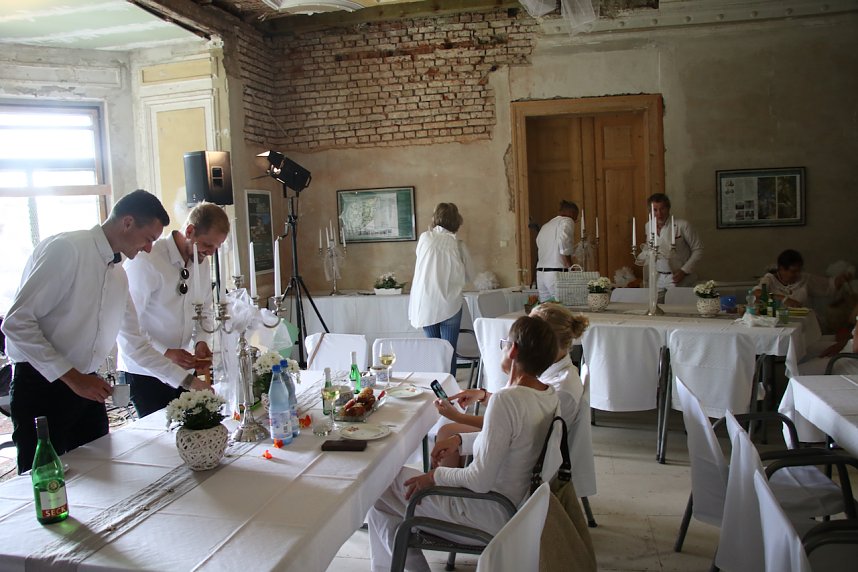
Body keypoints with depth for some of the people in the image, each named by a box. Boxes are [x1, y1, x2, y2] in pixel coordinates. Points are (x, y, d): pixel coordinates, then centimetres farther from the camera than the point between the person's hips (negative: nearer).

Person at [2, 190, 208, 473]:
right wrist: (72, 377, -19)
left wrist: (188, 380, 13)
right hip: (41, 385, -7)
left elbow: (136, 343, 15)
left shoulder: (119, 274, 10)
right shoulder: (65, 249, -15)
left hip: (86, 386, 7)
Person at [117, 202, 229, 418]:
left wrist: (201, 340, -4)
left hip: (183, 368, 6)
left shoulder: (202, 262, 5)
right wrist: (165, 353, -28)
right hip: (144, 373, -6)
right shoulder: (146, 262, -19)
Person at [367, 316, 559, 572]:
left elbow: (480, 481, -29)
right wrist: (460, 441, 5)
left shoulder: (506, 400, -30)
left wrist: (435, 476, -12)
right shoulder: (549, 395, -4)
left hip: (492, 514, -9)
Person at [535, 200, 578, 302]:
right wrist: (571, 268, -12)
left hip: (540, 273, 8)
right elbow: (564, 244, -17)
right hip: (557, 273, -7)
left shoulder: (545, 226, 22)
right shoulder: (567, 221, 0)